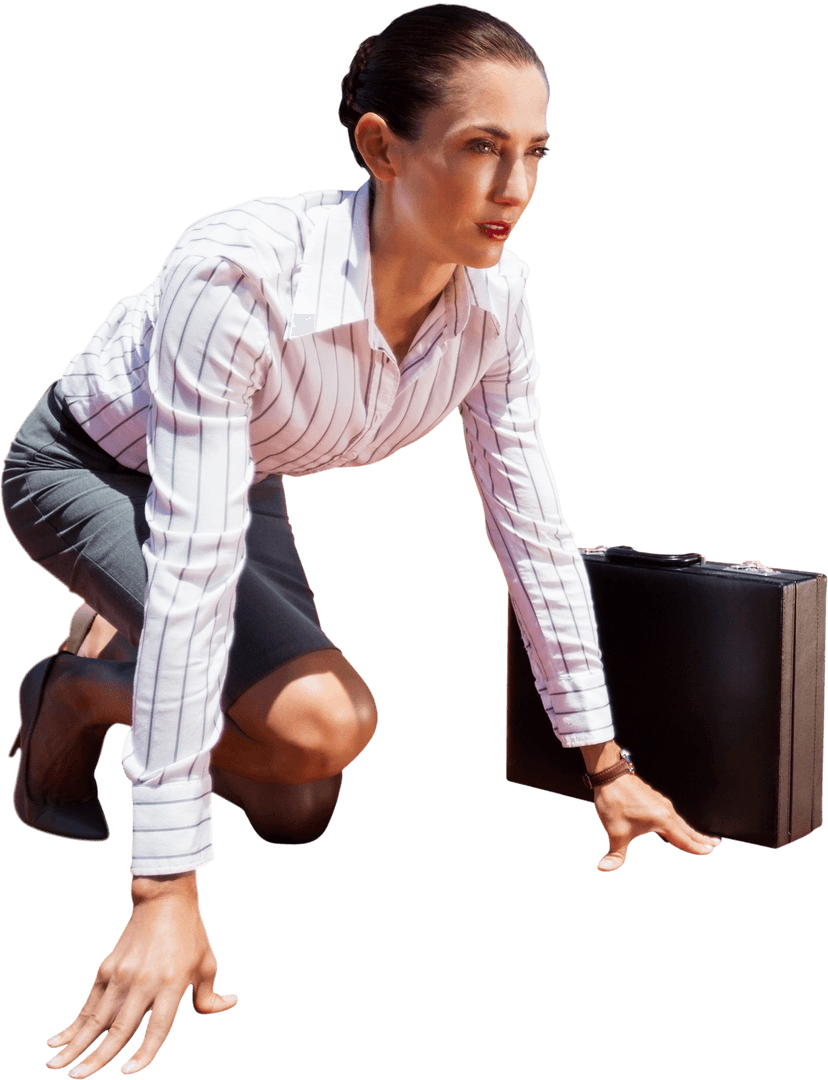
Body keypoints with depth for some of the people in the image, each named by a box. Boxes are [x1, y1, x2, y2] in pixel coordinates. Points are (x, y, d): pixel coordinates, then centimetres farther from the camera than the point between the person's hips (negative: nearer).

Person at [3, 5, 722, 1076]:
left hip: (245, 482, 6)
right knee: (322, 723, -26)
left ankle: (121, 634, 30)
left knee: (297, 816, 7)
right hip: (91, 468, -6)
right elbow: (196, 563, -41)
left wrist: (606, 763, -7)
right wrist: (166, 891, -40)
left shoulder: (495, 295, -21)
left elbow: (531, 524, -12)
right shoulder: (238, 272, -40)